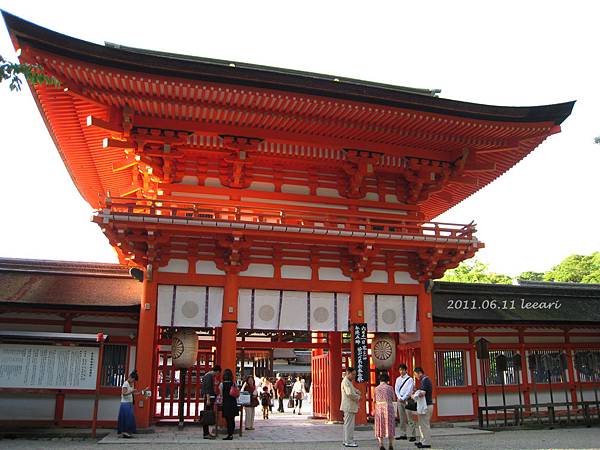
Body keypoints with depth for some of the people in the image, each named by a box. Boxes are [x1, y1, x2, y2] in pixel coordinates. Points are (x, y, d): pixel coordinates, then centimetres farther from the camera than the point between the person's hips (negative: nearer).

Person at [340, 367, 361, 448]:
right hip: (349, 406, -11)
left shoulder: (349, 382, 19)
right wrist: (358, 397, -10)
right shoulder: (345, 382, -15)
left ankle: (347, 440, 22)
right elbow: (349, 393, -25)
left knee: (348, 424, 15)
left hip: (351, 407, 11)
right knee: (349, 424, -7)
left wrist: (357, 391, -1)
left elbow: (353, 391, 23)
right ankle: (348, 442, -3)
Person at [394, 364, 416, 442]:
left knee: (410, 418, -7)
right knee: (402, 418, 7)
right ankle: (403, 434, 12)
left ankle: (413, 435, -6)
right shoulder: (398, 379, 14)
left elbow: (409, 391, -9)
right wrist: (399, 398, -4)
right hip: (400, 399, 5)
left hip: (407, 399, -5)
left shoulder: (410, 379, -3)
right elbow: (396, 389, 9)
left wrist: (403, 398, -12)